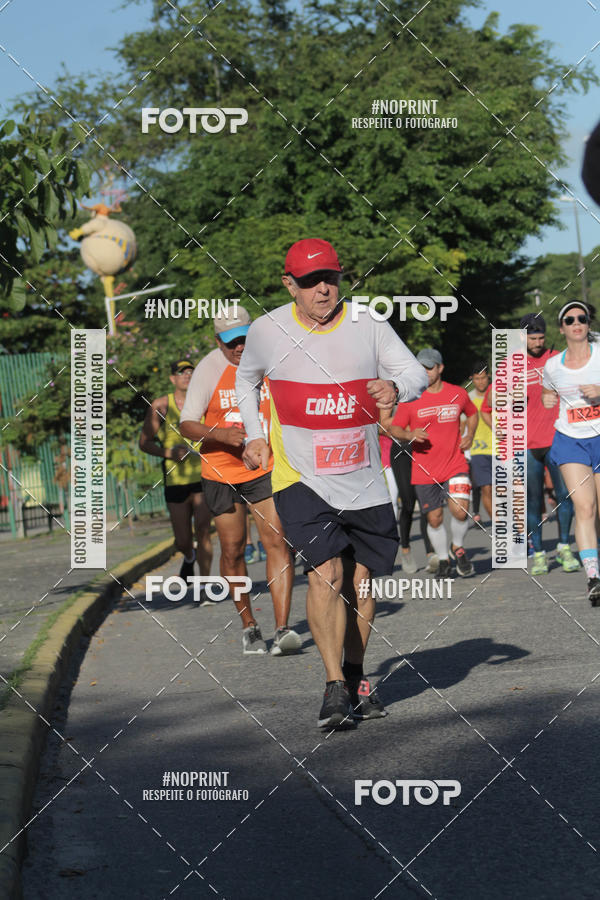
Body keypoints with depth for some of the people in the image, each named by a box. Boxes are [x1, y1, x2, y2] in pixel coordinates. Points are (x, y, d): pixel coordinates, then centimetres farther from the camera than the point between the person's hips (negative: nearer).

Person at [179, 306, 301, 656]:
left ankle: (282, 629, -19)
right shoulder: (208, 369, -8)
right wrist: (221, 434, -26)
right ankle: (249, 626, 22)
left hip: (267, 467, 0)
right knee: (233, 550, 4)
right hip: (222, 471, 0)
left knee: (277, 541, -15)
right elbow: (187, 424, -8)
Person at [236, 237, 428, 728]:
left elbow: (415, 373, -5)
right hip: (300, 479, -2)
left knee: (362, 581, 9)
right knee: (326, 572, -18)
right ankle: (334, 687, -14)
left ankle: (356, 678, 28)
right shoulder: (268, 330, -2)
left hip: (364, 481, 2)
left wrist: (395, 387, -28)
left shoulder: (367, 324, -2)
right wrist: (254, 435, 8)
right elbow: (246, 379, 18)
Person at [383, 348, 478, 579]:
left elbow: (472, 413, 23)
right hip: (424, 471, 0)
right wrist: (409, 434, -22)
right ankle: (443, 560, 27)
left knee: (460, 511, -17)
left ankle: (457, 547, 12)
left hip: (455, 466, 0)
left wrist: (469, 436, 6)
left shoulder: (458, 394, 3)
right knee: (435, 519, 5)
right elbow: (394, 428, -1)